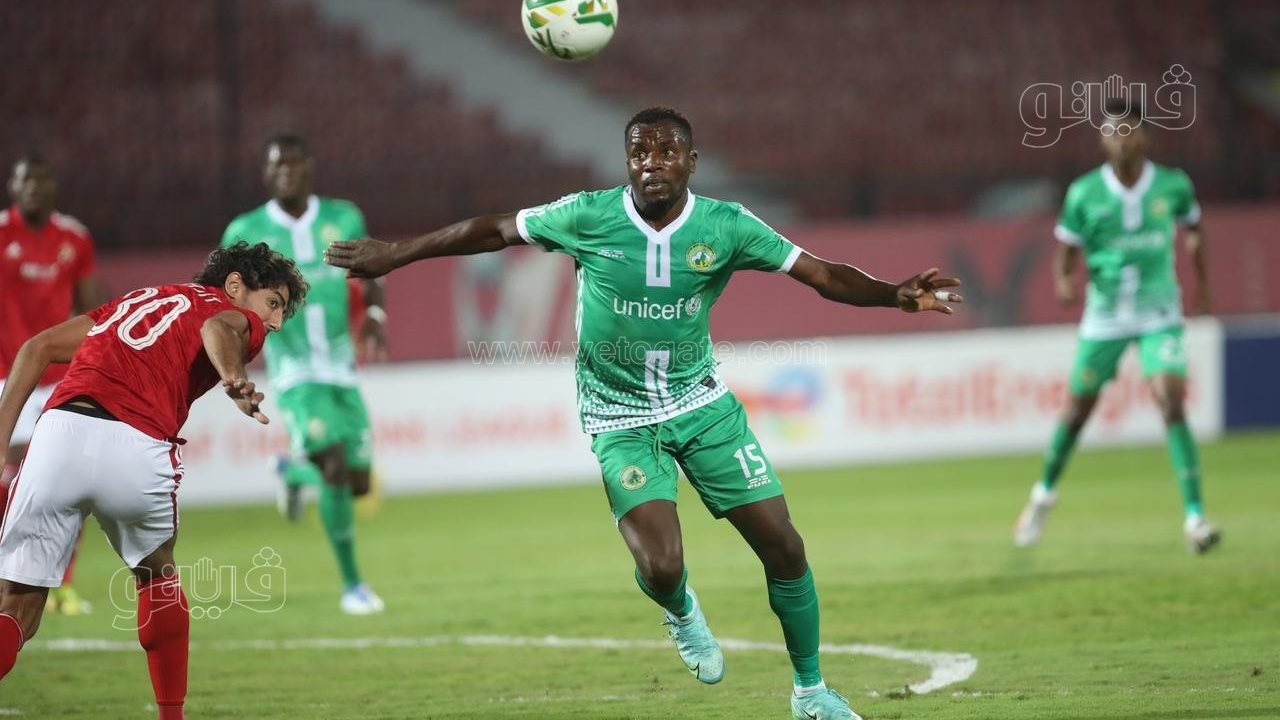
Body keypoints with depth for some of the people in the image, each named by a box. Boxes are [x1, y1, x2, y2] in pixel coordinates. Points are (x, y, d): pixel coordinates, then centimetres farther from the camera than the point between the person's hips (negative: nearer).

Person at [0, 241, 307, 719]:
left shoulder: (139, 299, 34)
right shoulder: (238, 316, 17)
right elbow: (218, 329, -9)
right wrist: (234, 379, -29)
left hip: (59, 430, 3)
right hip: (135, 451, -3)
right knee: (157, 576, 27)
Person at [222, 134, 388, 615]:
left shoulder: (344, 219, 4)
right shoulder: (246, 233, -2)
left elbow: (370, 279, 12)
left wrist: (375, 317, -8)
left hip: (342, 369, 4)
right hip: (295, 374, -4)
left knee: (358, 482, 4)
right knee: (334, 466, -21)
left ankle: (294, 473, 38)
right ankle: (352, 584, -8)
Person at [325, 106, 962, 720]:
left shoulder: (725, 226, -11)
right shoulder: (588, 217, -14)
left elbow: (821, 274, -13)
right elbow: (495, 231, -2)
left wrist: (897, 295, -30)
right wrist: (394, 256, 2)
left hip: (702, 403, 2)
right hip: (621, 419, -2)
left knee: (783, 547, -3)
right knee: (661, 568, -20)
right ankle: (681, 612, 20)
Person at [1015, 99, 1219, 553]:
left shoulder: (1173, 185, -6)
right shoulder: (1084, 193, -9)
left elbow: (1192, 225, 15)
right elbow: (1066, 250, -3)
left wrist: (1200, 277, 14)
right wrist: (1063, 281, -23)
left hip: (1159, 316, -1)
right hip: (1104, 316, 1)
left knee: (1172, 404, -18)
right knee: (1079, 408, 11)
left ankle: (1195, 518, -17)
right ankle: (1045, 493, 38)